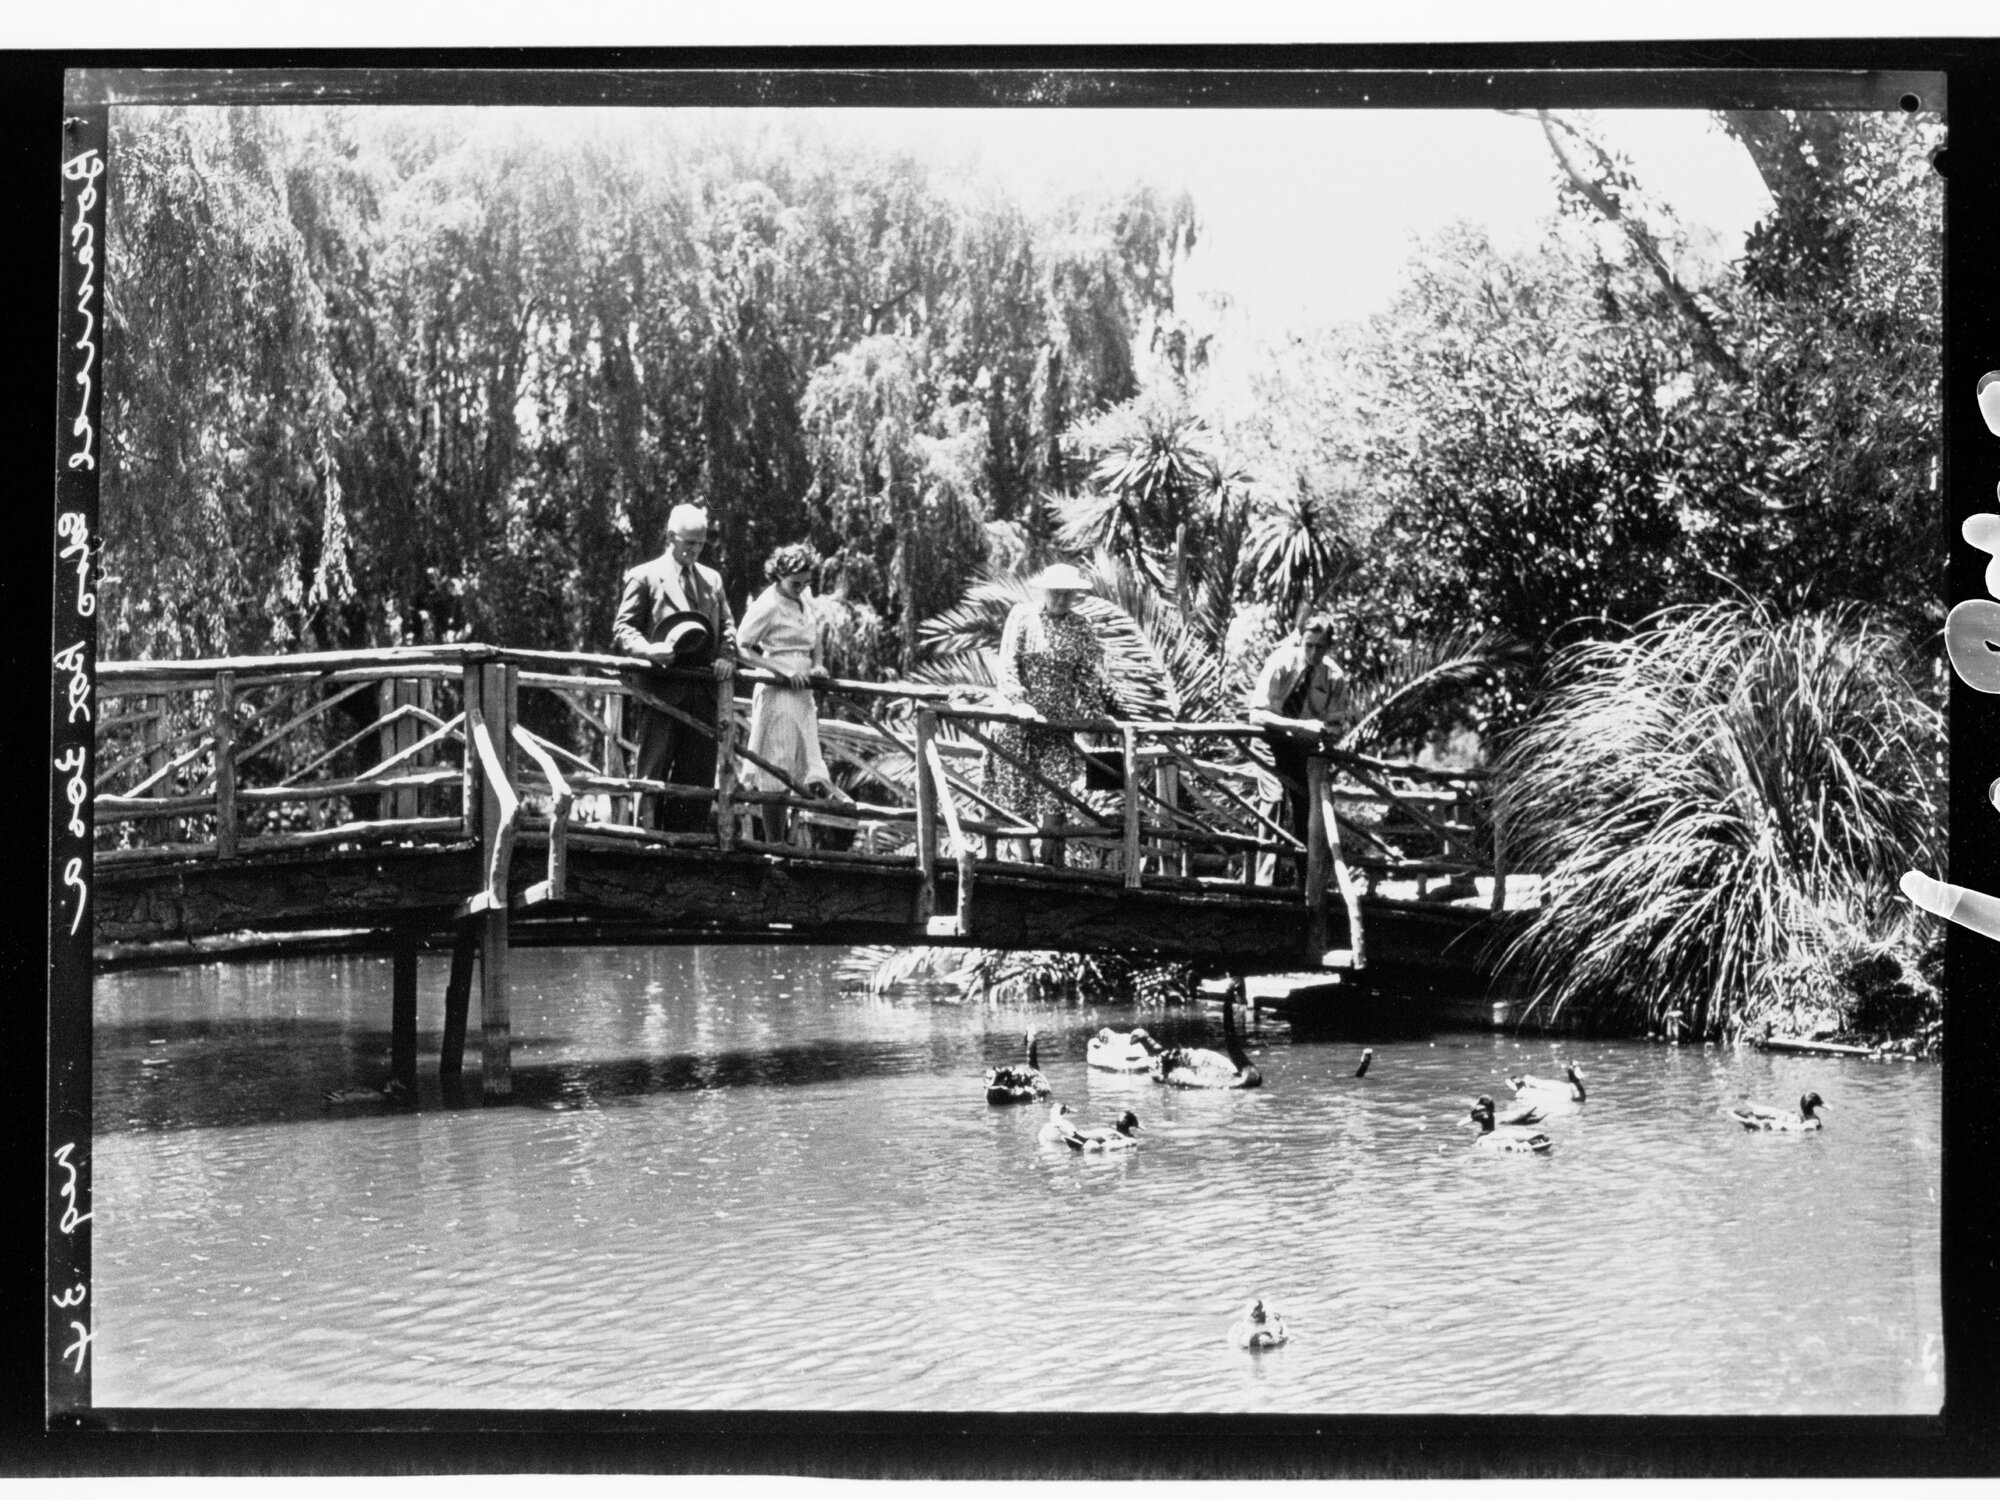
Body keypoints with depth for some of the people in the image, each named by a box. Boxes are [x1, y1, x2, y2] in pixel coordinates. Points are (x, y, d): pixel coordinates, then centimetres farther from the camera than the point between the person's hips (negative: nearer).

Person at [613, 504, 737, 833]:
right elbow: (623, 628, -2)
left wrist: (727, 655, 0)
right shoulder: (644, 576, 2)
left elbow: (727, 625, 20)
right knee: (654, 772, -3)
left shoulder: (712, 579, 18)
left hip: (703, 690, 5)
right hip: (661, 689, -5)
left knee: (700, 770, 4)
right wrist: (649, 649, -21)